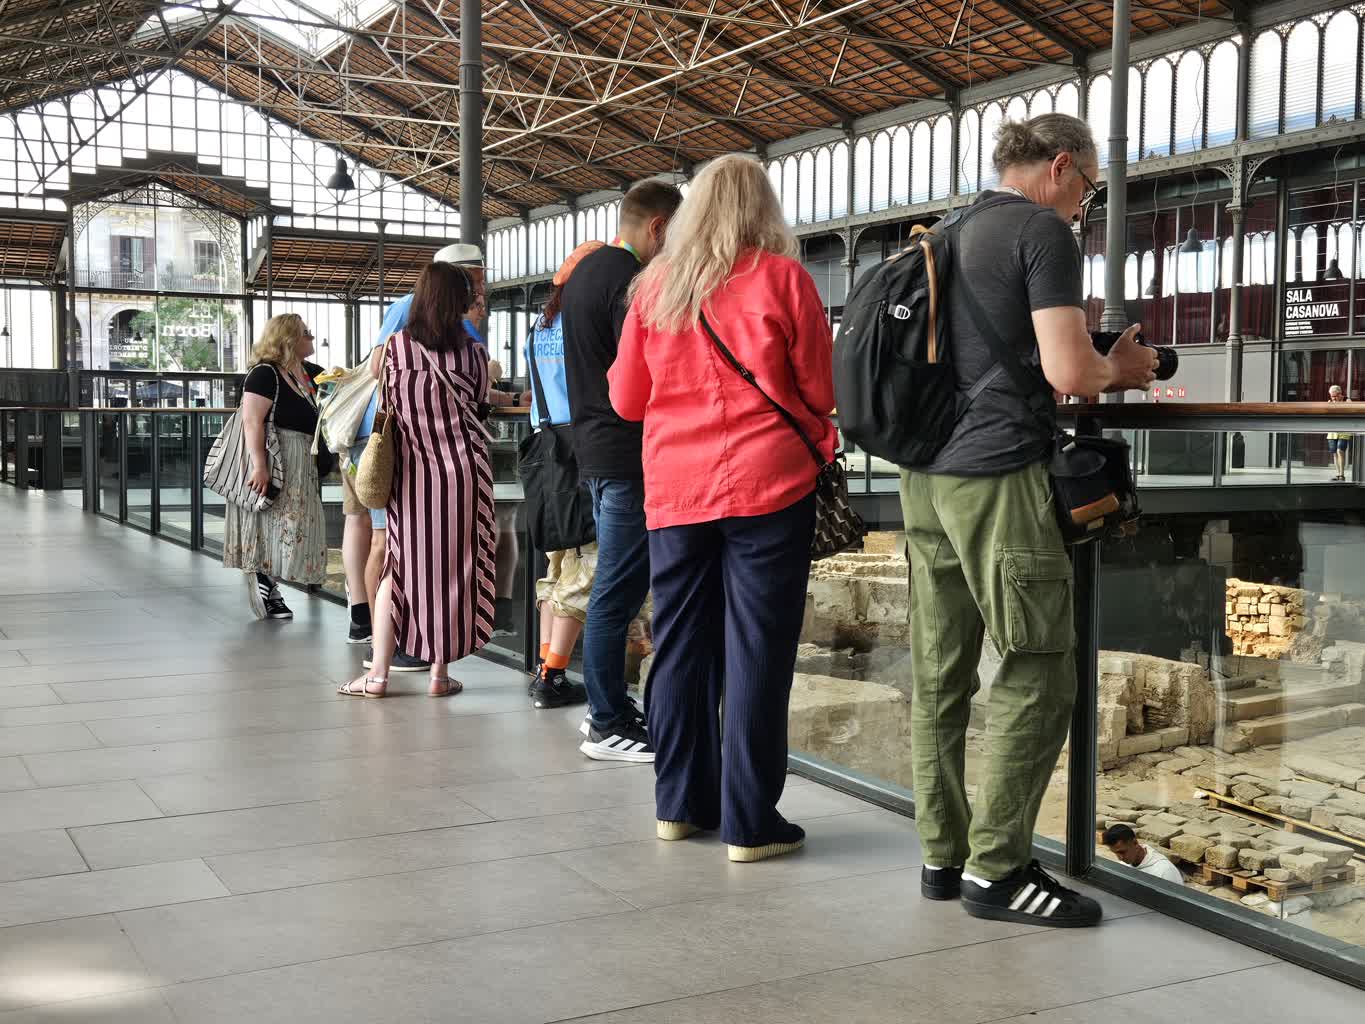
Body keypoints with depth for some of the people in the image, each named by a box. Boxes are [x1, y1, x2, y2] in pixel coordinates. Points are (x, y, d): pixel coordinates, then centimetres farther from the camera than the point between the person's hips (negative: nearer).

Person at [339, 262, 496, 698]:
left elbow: (387, 409, 3)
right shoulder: (473, 353, -2)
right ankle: (440, 672, 10)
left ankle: (378, 673, 5)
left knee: (398, 567, 8)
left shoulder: (395, 347, -2)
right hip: (463, 470, 0)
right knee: (454, 568, 7)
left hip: (411, 472, 1)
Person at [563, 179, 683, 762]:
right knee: (619, 590, -5)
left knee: (615, 586, 16)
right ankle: (608, 727, 1)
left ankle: (608, 707, 24)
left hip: (593, 447, 10)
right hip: (628, 454, -10)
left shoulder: (586, 270, 16)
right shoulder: (631, 281, -15)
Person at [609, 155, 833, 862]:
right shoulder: (781, 277, -2)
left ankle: (681, 804, 21)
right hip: (767, 486, -3)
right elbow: (822, 392, 2)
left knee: (681, 646, 12)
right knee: (756, 652, 0)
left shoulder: (655, 284, 6)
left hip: (674, 492, 3)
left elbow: (627, 399, 13)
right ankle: (750, 824, 4)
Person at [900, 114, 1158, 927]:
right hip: (998, 475, -9)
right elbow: (1067, 372, -15)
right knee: (1038, 675, -2)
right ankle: (997, 869, 0)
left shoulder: (955, 236, 19)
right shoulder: (1044, 230, -6)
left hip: (927, 475, 9)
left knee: (940, 675, 9)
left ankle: (942, 858, 15)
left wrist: (1079, 343, 24)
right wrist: (1120, 369, 5)